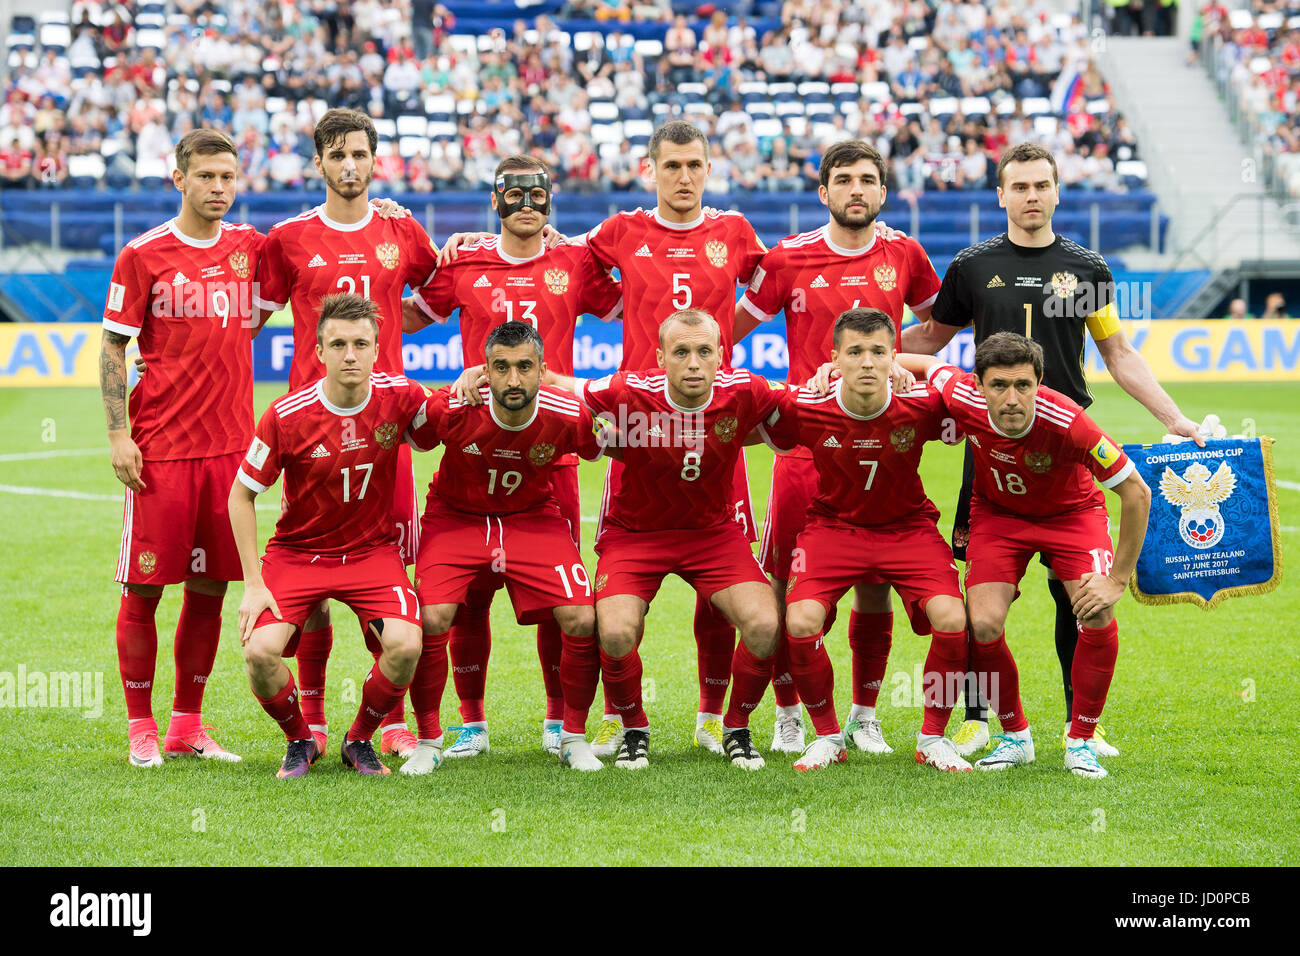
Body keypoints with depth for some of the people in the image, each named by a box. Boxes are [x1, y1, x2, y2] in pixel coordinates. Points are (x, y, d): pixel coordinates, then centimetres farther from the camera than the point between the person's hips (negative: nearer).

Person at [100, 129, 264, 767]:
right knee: (143, 588, -1)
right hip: (159, 449, -4)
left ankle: (187, 725, 16)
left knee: (210, 587, 7)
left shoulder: (250, 246, 8)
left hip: (229, 444, 4)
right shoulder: (143, 255, -3)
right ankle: (141, 727, 9)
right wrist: (118, 434, -8)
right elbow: (113, 347, 0)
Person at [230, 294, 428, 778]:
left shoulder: (399, 397, -11)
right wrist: (253, 583, -9)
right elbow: (241, 494, -5)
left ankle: (360, 740, 6)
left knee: (405, 646, -24)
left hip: (372, 550, 1)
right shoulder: (287, 415, -17)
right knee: (260, 651, -24)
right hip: (297, 551, -1)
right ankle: (300, 740, 8)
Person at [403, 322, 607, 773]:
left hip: (534, 519, 1)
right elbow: (409, 440, -4)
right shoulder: (449, 409, -26)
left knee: (582, 620, -15)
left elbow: (605, 450, 1)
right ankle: (428, 743, 0)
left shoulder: (569, 417, -22)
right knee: (430, 620, -21)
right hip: (456, 517, -1)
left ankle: (574, 737, 7)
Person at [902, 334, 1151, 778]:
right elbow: (918, 363, -4)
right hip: (998, 512, 2)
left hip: (1071, 512, -2)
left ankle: (1080, 741, -1)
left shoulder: (1065, 421, -37)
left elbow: (1136, 492, -26)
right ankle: (1015, 737, 8)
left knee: (1098, 620, -22)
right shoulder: (962, 399, -29)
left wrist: (1118, 579, -23)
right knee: (983, 625, -16)